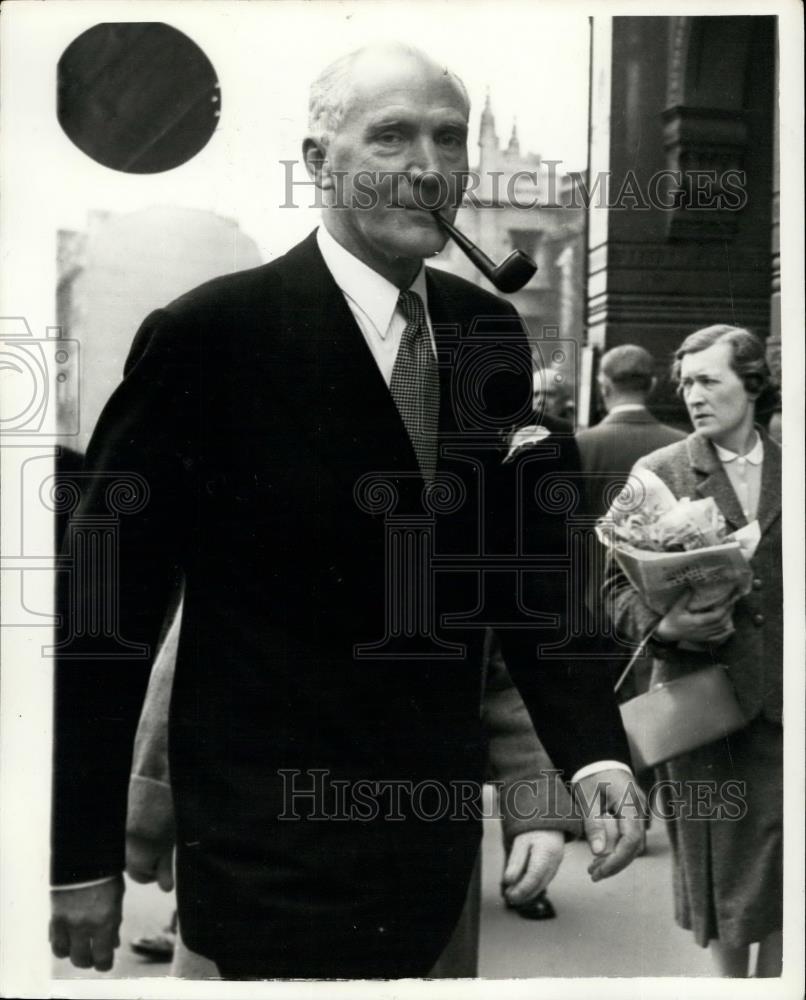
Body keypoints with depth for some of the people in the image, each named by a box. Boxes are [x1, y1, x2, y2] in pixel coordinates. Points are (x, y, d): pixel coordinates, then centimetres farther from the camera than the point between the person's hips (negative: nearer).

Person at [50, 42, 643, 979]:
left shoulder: (489, 332, 1)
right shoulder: (211, 333, -16)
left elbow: (526, 562, 5)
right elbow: (106, 599, -12)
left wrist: (594, 752, -8)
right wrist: (81, 856, -7)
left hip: (439, 832, 6)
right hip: (275, 851, -6)